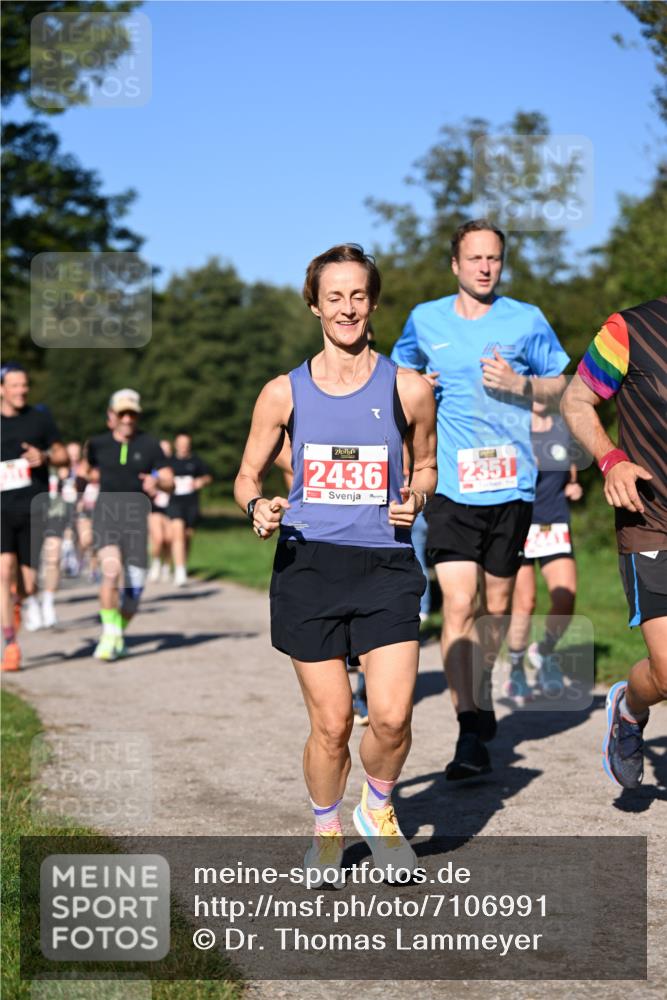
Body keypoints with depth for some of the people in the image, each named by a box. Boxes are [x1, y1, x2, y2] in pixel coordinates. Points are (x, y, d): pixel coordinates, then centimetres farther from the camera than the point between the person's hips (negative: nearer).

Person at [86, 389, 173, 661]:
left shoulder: (149, 445, 6)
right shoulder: (98, 444, 8)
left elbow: (169, 482, 2)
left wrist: (156, 481, -17)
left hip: (136, 515, 1)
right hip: (106, 512, -1)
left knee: (134, 584, 0)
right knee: (111, 571, -24)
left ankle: (119, 634, 25)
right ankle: (109, 635, -14)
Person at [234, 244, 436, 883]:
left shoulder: (408, 389, 3)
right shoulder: (284, 393, 4)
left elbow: (425, 465, 18)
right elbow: (248, 476, 13)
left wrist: (414, 499, -3)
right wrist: (258, 507, -9)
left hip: (385, 566, 0)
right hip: (308, 566, 0)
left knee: (391, 717, -12)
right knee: (331, 723, 1)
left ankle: (378, 810, 20)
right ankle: (326, 832, 28)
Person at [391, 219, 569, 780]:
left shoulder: (526, 320, 3)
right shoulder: (425, 320, 6)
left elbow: (561, 386, 10)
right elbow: (401, 371, 24)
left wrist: (521, 385, -9)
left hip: (511, 483, 1)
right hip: (451, 483, -1)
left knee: (496, 605, 12)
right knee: (458, 604, -14)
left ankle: (481, 700, 36)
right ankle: (470, 734, -13)